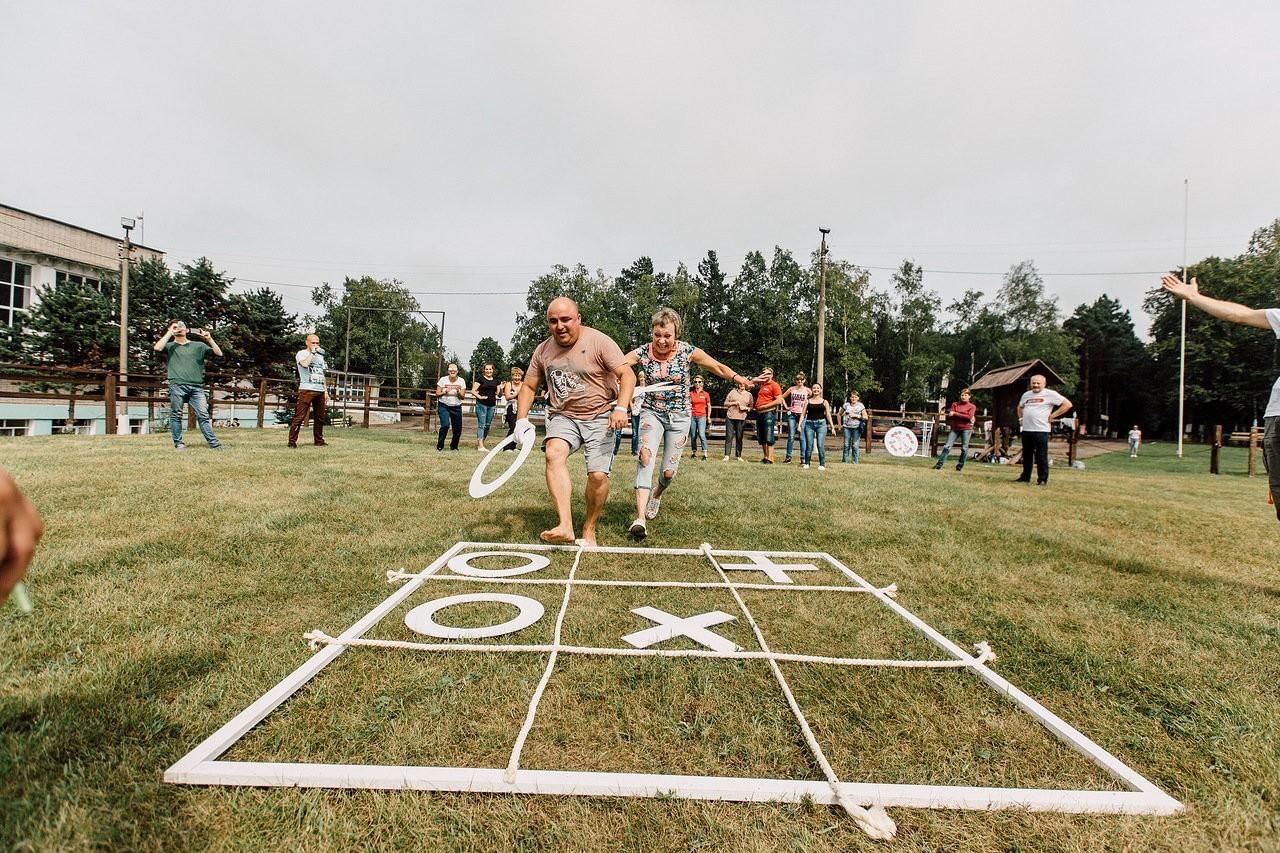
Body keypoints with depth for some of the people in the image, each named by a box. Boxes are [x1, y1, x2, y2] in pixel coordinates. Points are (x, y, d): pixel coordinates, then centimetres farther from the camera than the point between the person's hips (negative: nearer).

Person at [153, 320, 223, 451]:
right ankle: (178, 443, 8)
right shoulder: (170, 346, 15)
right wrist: (169, 333, 2)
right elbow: (157, 348, -7)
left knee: (203, 415, -5)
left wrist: (209, 339, 0)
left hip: (197, 386, 0)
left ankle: (214, 443, -10)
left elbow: (219, 354, 11)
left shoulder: (198, 345, 18)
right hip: (177, 385, 0)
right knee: (176, 415, 1)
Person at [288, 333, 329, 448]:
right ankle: (292, 441, -6)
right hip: (307, 390, -6)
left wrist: (325, 391, 18)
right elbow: (305, 364, -22)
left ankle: (319, 440, 17)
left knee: (320, 417, 9)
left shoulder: (320, 356, 22)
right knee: (299, 417, -8)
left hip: (320, 391, 7)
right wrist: (312, 352, -8)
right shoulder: (301, 353, 2)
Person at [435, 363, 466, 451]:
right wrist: (444, 392, -19)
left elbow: (462, 396, -1)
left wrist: (458, 391, -20)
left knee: (457, 429, 3)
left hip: (456, 407, 2)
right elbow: (437, 394, -1)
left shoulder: (461, 381, 0)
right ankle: (440, 446, -2)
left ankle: (454, 446, 28)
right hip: (444, 406, -2)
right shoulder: (443, 380, -4)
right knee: (445, 425, -20)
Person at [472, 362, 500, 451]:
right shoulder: (480, 379, -1)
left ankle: (478, 442, 22)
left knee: (487, 425, 10)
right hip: (481, 404, -6)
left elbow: (498, 393, 14)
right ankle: (480, 446, -9)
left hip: (492, 405, 6)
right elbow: (473, 391, -5)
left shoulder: (495, 380, 13)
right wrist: (479, 396, -19)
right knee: (481, 424, -8)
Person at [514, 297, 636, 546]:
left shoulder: (599, 341, -10)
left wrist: (621, 408, -30)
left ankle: (589, 529, 11)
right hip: (563, 416, 3)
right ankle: (565, 525, -32)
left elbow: (627, 374, -15)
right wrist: (521, 419, 0)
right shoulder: (543, 350, 5)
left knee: (598, 475, -15)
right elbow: (528, 386, 14)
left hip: (599, 416, -3)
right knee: (554, 453, -28)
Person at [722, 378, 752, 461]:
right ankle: (727, 455, -6)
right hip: (730, 417, -1)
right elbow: (725, 403, 8)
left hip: (741, 418, 1)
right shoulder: (732, 392, 9)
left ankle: (738, 455, 13)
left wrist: (745, 408, -7)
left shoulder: (749, 394, 11)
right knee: (729, 436, -6)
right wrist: (734, 403, -7)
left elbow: (750, 407, 13)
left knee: (739, 437, 3)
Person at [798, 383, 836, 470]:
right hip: (809, 424, 1)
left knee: (820, 445, -9)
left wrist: (832, 427, 4)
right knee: (809, 445, 0)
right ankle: (806, 463, 10)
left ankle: (822, 464, -2)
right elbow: (803, 414, 8)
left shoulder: (824, 402, 9)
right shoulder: (808, 401, 10)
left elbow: (828, 415, 8)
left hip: (821, 424, -1)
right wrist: (799, 424, -3)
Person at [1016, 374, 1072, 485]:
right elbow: (1020, 407, 34)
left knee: (1041, 456, -4)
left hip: (1041, 430, -6)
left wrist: (1053, 416, -9)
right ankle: (1025, 477, 23)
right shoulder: (1026, 394, 15)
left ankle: (1043, 479, 2)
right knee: (1026, 455, 14)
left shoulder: (1050, 394, -4)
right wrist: (1021, 417, 17)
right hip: (1026, 430, 6)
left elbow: (1067, 404, -8)